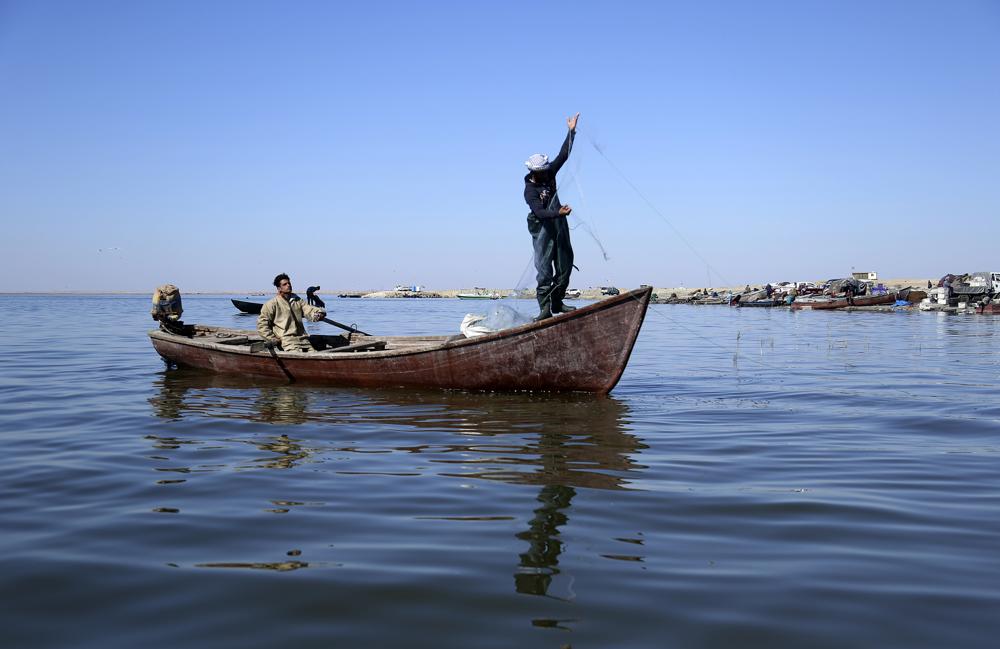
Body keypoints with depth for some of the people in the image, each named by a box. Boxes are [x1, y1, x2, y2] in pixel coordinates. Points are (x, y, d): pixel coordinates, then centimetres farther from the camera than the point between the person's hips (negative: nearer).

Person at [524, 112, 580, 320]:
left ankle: (556, 302, 14)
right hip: (542, 229, -7)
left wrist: (571, 132, 2)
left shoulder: (549, 174, 3)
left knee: (565, 264, 7)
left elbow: (563, 155, 6)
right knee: (544, 268, -8)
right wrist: (558, 212, -41)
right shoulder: (530, 190, -16)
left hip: (559, 225, 7)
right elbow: (539, 212, -27)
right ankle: (545, 308, -7)